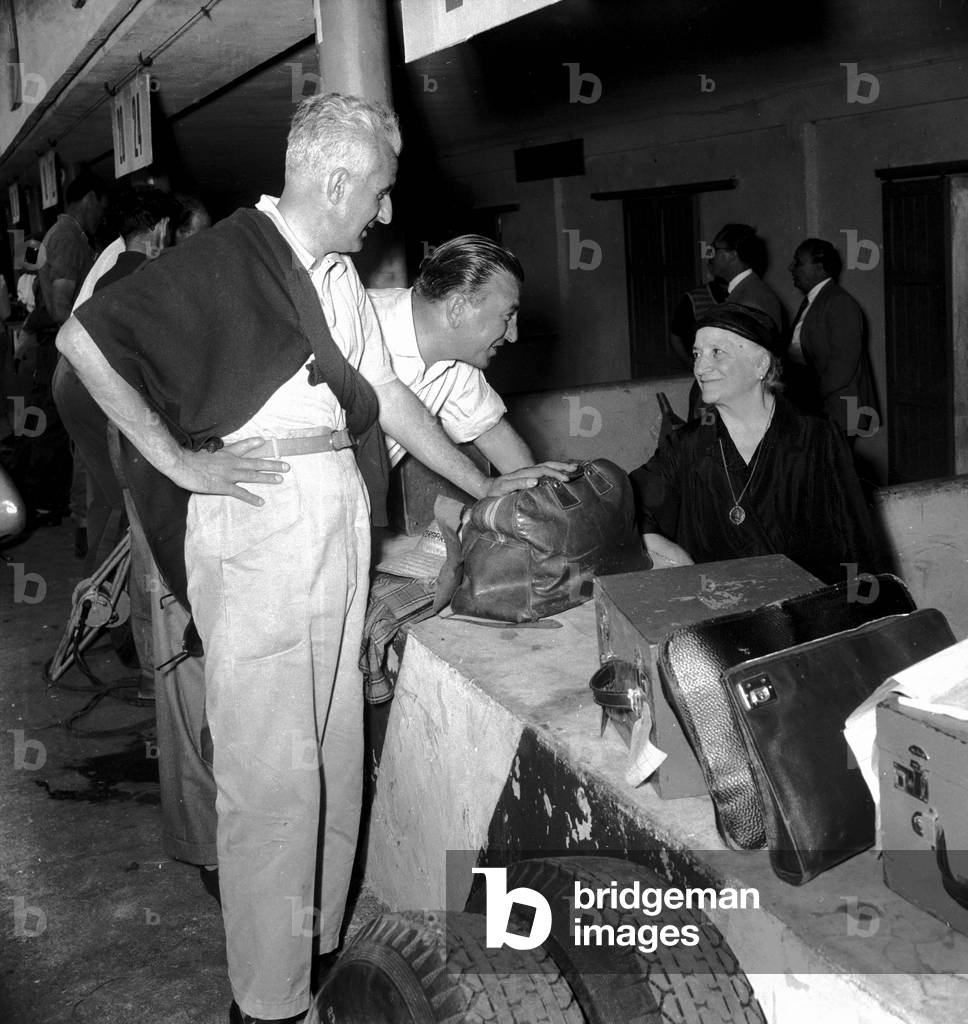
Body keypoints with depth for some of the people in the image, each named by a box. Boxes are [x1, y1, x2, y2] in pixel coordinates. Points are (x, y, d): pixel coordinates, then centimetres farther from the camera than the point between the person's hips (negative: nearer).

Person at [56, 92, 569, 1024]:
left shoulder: (337, 274, 14)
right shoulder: (223, 257, -10)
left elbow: (384, 395, 19)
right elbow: (83, 338, -12)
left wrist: (484, 485, 20)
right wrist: (180, 462, -13)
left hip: (341, 518, 8)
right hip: (256, 530, -7)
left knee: (336, 751, 14)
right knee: (273, 774, -2)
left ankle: (326, 942, 32)